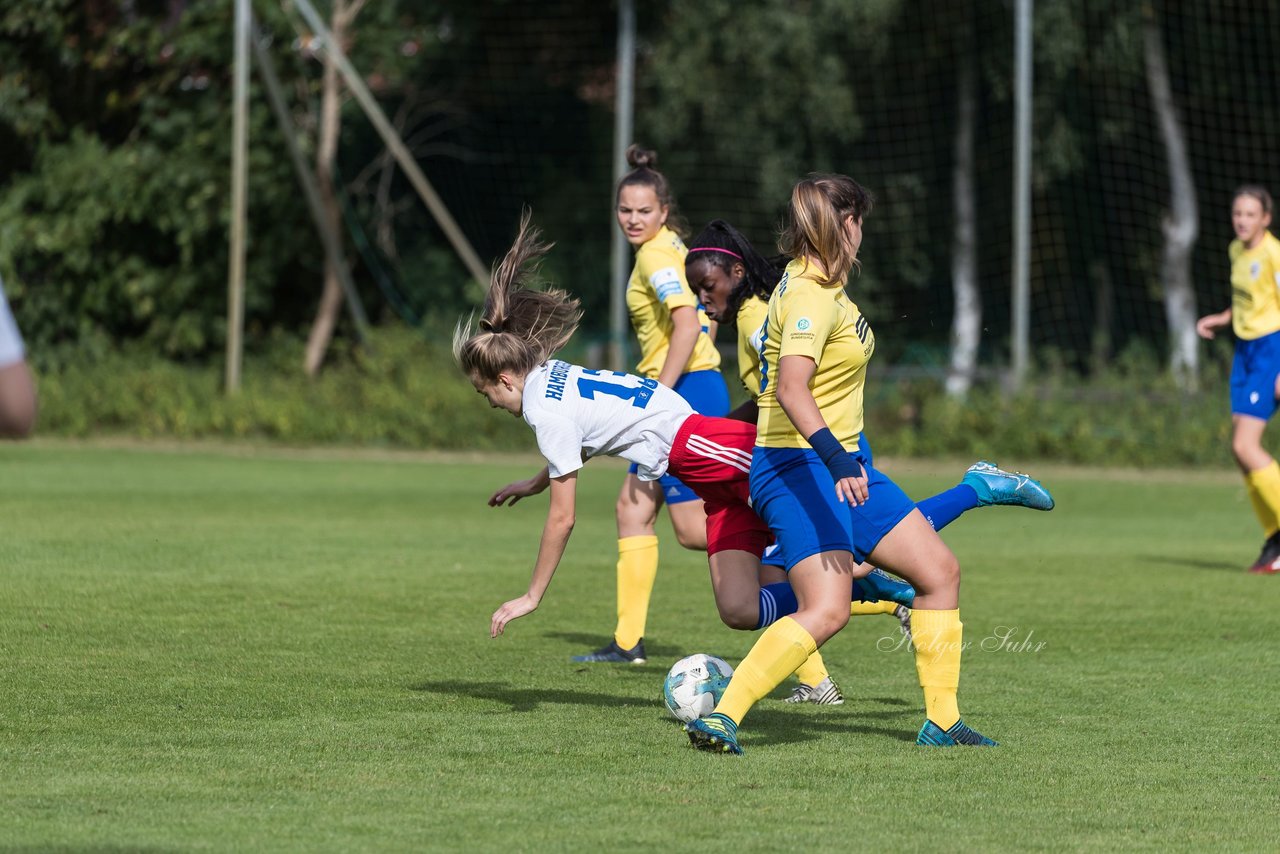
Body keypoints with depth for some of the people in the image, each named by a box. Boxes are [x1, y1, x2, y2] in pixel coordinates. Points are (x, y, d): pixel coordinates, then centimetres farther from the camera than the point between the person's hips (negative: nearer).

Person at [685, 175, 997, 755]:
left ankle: (942, 722, 16)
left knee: (941, 571, 10)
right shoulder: (811, 296, -17)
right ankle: (721, 716, -23)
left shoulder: (818, 287, 14)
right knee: (826, 611, -24)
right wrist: (835, 457, -41)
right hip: (799, 467, -10)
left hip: (841, 464, 10)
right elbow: (790, 389, -31)